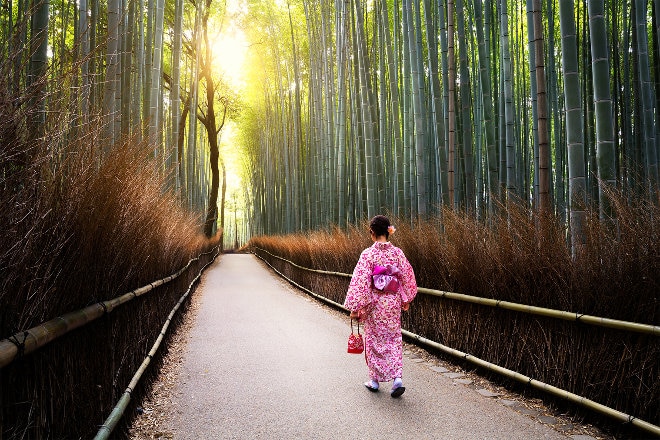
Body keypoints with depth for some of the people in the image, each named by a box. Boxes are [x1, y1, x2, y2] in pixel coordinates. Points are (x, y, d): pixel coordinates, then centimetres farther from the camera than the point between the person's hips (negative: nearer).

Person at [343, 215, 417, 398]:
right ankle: (397, 378, 1)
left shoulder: (368, 254, -14)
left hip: (374, 304, -3)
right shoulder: (397, 252, -3)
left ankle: (375, 380, 22)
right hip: (393, 303, 3)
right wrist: (406, 300, 18)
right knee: (394, 340, 12)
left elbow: (360, 282, -16)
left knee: (374, 340, 12)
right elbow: (408, 277, 4)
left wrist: (355, 307, -9)